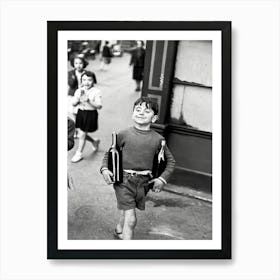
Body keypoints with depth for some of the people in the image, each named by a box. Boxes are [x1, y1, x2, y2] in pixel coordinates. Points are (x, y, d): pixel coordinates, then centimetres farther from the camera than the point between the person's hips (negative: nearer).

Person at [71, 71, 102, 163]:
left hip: (90, 114, -5)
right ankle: (94, 142, 43)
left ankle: (79, 153, 21)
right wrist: (79, 96, -20)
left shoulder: (96, 92, -12)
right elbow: (74, 103, -5)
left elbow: (99, 106, -16)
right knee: (81, 134, 14)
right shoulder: (79, 90, 1)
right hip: (80, 113, 5)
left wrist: (89, 101, -27)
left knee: (82, 135, 1)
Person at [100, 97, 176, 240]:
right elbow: (109, 153, 7)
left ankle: (119, 230, 53)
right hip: (124, 179, -3)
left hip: (144, 182, 3)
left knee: (125, 212, 22)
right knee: (130, 219, -9)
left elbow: (170, 161, 9)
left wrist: (163, 178, -1)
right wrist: (104, 169, -8)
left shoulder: (158, 139, -2)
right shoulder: (124, 134, -5)